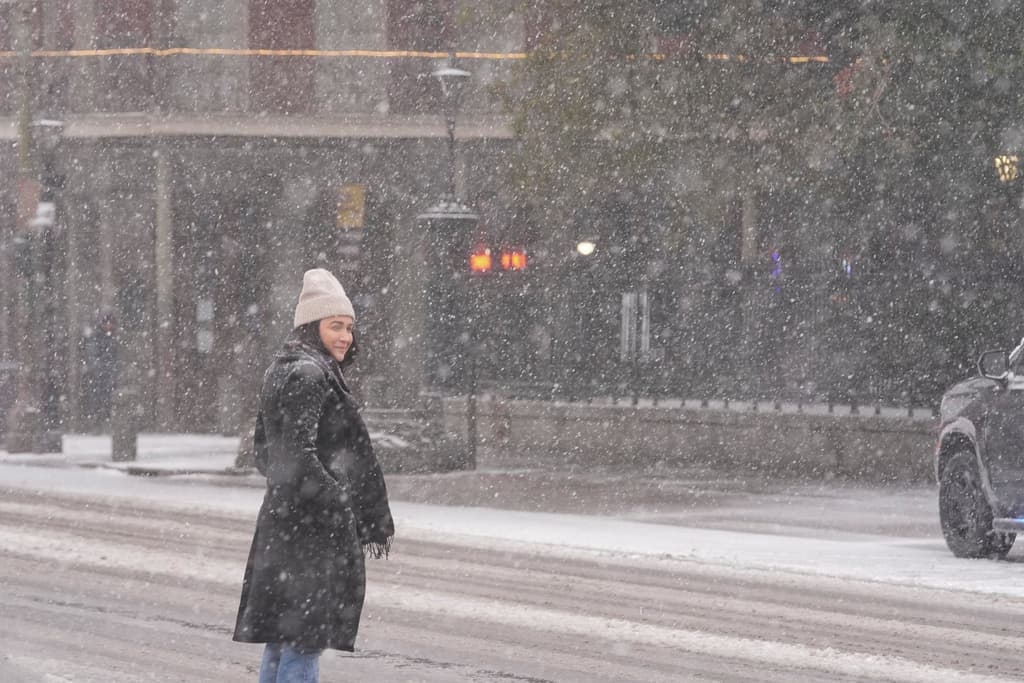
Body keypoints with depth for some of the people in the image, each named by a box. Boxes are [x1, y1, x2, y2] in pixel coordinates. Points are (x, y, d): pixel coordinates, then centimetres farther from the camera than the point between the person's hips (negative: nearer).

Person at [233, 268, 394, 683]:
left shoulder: (282, 371, 16)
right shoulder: (307, 375, -15)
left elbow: (263, 450, 21)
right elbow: (298, 454, -22)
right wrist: (340, 512, -20)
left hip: (281, 522, 10)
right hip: (313, 527, -10)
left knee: (281, 640, 14)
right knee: (305, 638, -9)